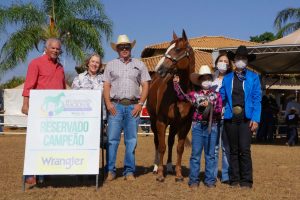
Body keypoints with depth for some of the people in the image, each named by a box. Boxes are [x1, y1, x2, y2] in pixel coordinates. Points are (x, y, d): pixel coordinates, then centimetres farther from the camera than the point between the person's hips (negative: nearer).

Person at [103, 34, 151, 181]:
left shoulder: (139, 65, 10)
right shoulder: (111, 65, 11)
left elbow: (145, 85, 6)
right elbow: (106, 86, 7)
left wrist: (140, 104, -5)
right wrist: (108, 103, -6)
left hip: (133, 106, 0)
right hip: (115, 105, 0)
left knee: (131, 140, 4)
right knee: (112, 139, -3)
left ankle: (129, 171, 12)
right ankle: (110, 170, 5)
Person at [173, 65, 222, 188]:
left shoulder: (216, 95, 7)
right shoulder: (195, 94, 7)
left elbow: (219, 110, -1)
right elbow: (182, 96, -3)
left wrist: (210, 106, -17)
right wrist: (176, 83, -9)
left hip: (211, 127, 1)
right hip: (197, 126, 0)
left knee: (210, 155, 7)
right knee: (195, 154, 3)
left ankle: (210, 180, 14)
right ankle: (194, 180, 9)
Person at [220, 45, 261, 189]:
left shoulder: (253, 77, 7)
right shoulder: (227, 78, 13)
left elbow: (257, 99, 1)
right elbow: (221, 98, 12)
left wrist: (255, 119, -8)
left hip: (246, 118, -2)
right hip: (230, 118, 2)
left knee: (244, 150, -9)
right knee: (233, 150, 8)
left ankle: (246, 181, 0)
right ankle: (234, 180, 14)